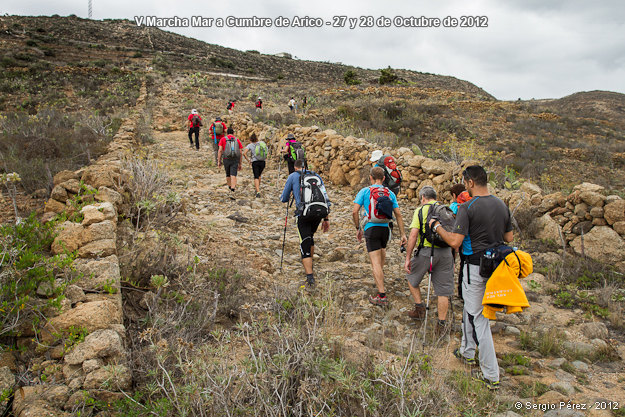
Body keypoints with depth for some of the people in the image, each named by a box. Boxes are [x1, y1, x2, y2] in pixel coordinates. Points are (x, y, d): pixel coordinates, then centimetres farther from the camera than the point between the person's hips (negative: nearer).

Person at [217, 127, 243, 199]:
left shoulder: (223, 139, 4)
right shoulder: (237, 140, 8)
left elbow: (220, 150, -4)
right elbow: (240, 153, 6)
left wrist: (219, 161, -1)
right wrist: (240, 164, 13)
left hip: (226, 160, 0)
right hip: (235, 161, 0)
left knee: (228, 174, 22)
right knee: (233, 176, -8)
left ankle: (230, 188, 34)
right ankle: (232, 193, -21)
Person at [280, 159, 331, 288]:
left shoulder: (293, 177, 9)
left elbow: (284, 199, 12)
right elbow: (325, 197, 13)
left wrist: (289, 195, 37)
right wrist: (326, 218, 17)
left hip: (303, 214, -4)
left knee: (305, 245, -3)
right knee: (310, 238, 29)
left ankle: (310, 278, -12)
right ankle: (309, 264, 41)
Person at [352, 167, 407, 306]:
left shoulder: (364, 191, 0)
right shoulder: (390, 193, 7)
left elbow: (355, 212, -7)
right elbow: (398, 215, 6)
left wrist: (358, 228, 5)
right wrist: (402, 234, 10)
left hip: (371, 228, -4)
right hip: (385, 228, 4)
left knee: (375, 263, -6)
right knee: (382, 248, 34)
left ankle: (382, 296, -9)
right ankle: (380, 277, 48)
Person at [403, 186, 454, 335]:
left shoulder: (420, 211, 0)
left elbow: (413, 235, -10)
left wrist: (408, 258, -7)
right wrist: (454, 258, 18)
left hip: (426, 251, -3)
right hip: (445, 253, 4)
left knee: (412, 278, 22)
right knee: (443, 290, 9)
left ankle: (420, 308, 23)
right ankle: (441, 324, 13)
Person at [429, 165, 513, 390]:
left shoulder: (468, 208, -17)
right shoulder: (502, 205, 4)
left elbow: (455, 241, -20)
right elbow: (509, 238, 12)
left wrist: (437, 226, -5)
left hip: (475, 268, -7)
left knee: (478, 317, 0)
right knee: (470, 308, 25)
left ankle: (491, 375, 5)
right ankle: (467, 351, 41)